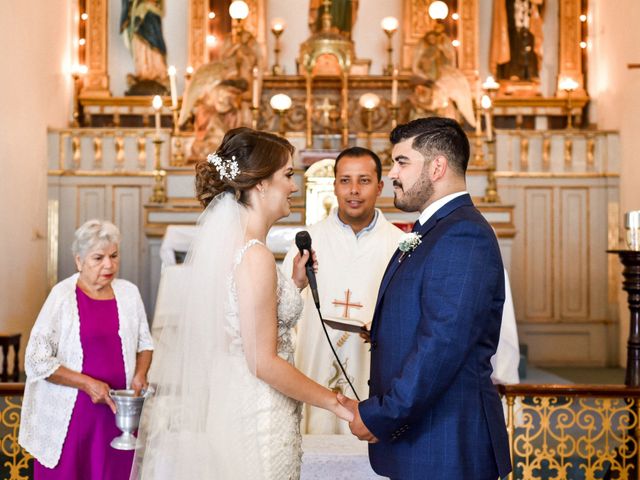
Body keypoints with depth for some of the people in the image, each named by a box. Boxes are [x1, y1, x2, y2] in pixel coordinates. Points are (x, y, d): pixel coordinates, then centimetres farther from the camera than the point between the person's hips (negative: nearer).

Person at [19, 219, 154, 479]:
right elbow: (37, 360, -9)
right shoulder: (62, 295, -9)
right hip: (70, 414, -3)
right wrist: (87, 384, -16)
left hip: (117, 411, 4)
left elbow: (144, 343, 17)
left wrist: (139, 374, -3)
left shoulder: (128, 292, 5)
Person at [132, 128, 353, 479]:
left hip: (224, 403, 9)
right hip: (256, 417, -9)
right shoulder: (254, 256, -20)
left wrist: (294, 284, 11)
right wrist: (336, 403, -14)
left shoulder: (222, 243, 7)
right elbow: (263, 363, -21)